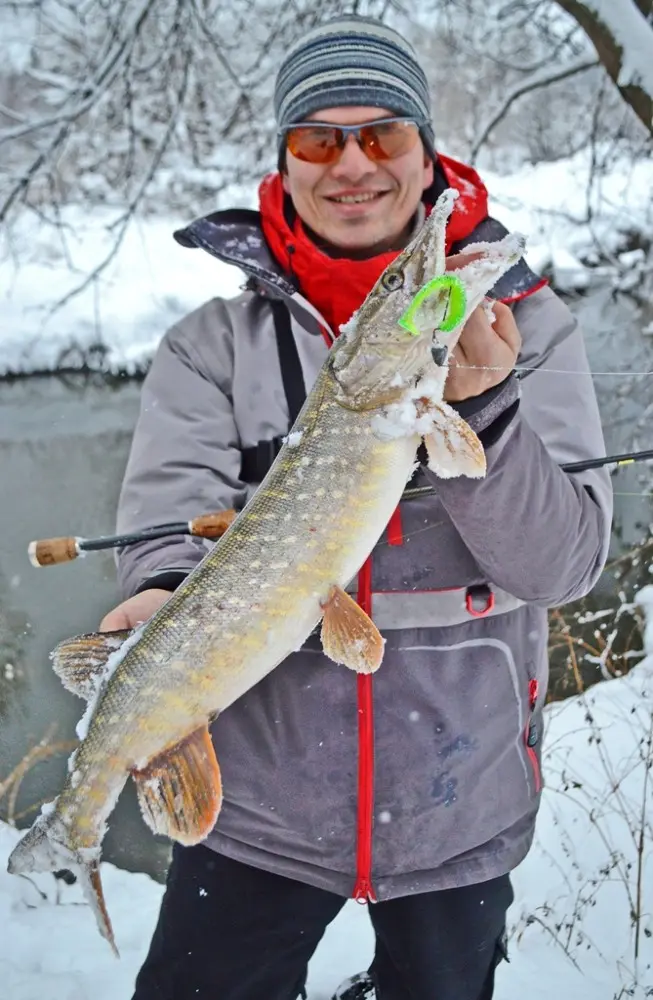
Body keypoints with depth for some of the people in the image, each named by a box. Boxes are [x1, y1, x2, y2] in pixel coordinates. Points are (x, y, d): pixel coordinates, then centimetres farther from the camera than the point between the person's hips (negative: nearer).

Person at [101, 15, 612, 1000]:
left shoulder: (526, 321, -5)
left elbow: (564, 562, -13)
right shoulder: (216, 342, -4)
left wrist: (477, 404, -28)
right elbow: (174, 510, -15)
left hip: (462, 807, 1)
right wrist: (163, 598, -37)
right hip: (259, 799, 0)